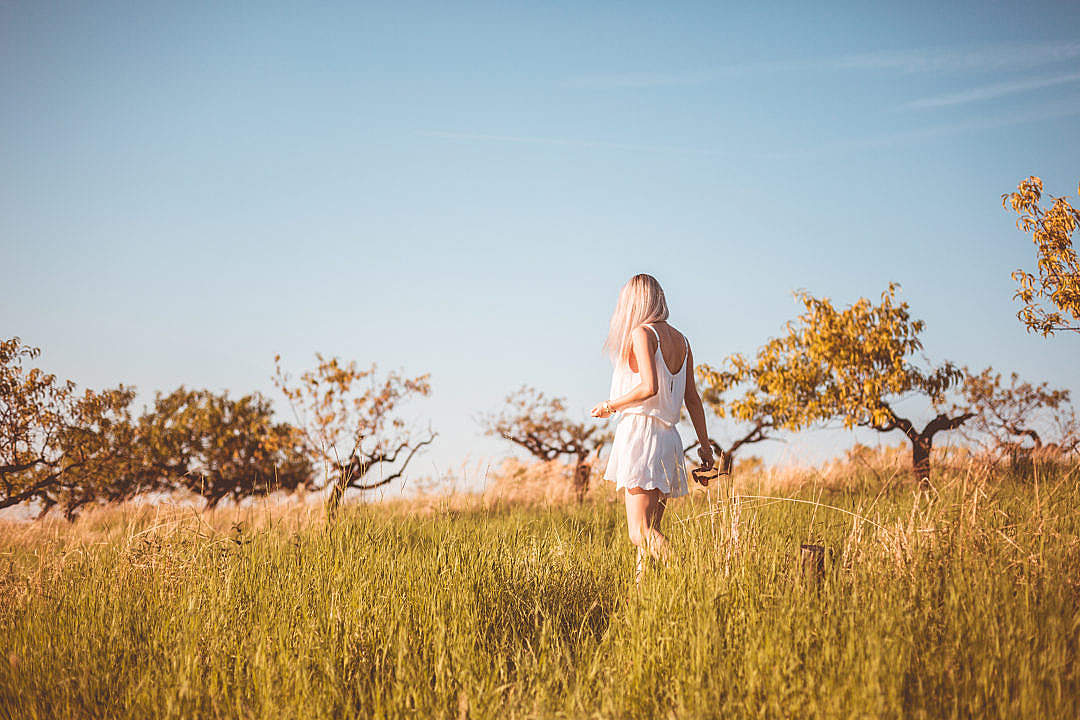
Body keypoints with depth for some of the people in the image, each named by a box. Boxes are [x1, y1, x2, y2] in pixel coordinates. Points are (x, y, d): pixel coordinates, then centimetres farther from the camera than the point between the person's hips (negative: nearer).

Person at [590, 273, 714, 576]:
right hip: (668, 438, 8)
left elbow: (650, 387, -18)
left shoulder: (642, 333, -7)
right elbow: (692, 397, 16)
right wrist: (704, 444, 19)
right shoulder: (681, 340, 15)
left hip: (640, 430, -8)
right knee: (651, 533, 9)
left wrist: (611, 406, -5)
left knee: (641, 533, -13)